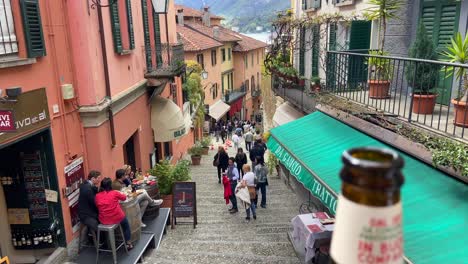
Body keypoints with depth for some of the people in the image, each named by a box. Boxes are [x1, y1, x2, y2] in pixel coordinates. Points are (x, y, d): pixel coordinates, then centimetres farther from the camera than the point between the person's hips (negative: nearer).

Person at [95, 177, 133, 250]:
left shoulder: (97, 196, -3)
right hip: (116, 218, -2)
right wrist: (118, 197, 32)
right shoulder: (114, 193, -8)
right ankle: (128, 243, 28)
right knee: (125, 223, 28)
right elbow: (124, 197, 9)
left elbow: (97, 206, 10)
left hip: (103, 221, 3)